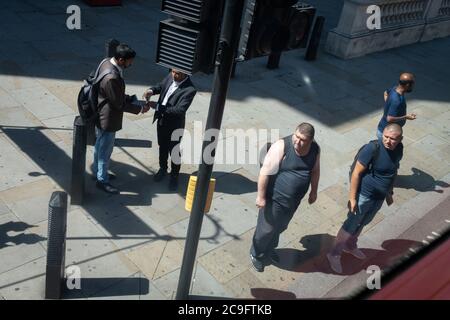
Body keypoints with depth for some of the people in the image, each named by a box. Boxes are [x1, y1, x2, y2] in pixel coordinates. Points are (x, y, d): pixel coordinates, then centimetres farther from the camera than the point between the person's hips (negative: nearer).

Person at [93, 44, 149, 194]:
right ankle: (102, 180, 26)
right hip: (107, 118, -10)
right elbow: (119, 104, -24)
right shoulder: (112, 77, -34)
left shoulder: (107, 63, -3)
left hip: (101, 115, 10)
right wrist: (140, 108, -14)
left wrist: (128, 97, 6)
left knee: (99, 146, 25)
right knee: (105, 150, 8)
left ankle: (98, 171, 44)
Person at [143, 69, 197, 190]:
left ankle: (174, 175, 34)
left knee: (174, 152, 12)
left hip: (175, 126, -6)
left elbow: (179, 110, -31)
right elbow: (161, 86, 12)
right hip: (161, 121, 6)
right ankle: (163, 168, 46)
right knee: (162, 147, 24)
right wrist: (151, 90, -12)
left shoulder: (190, 90, -27)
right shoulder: (170, 77, -7)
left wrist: (157, 106, -33)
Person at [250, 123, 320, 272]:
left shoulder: (315, 149, -8)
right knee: (266, 229, 11)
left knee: (280, 227, 25)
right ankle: (256, 254, 37)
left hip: (294, 200, 6)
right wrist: (261, 196, -21)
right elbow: (265, 172, -23)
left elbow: (315, 170, 10)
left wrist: (314, 191, 16)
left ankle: (269, 249, 51)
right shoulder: (282, 147, -26)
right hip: (275, 198, -5)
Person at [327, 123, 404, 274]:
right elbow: (356, 173, -21)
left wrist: (389, 193, 19)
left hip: (379, 197, 7)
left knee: (363, 222, 25)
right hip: (364, 195, -7)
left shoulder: (399, 149, -5)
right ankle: (334, 254, 22)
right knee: (351, 225, 4)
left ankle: (350, 246, 47)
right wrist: (352, 198, -20)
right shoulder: (372, 149, -26)